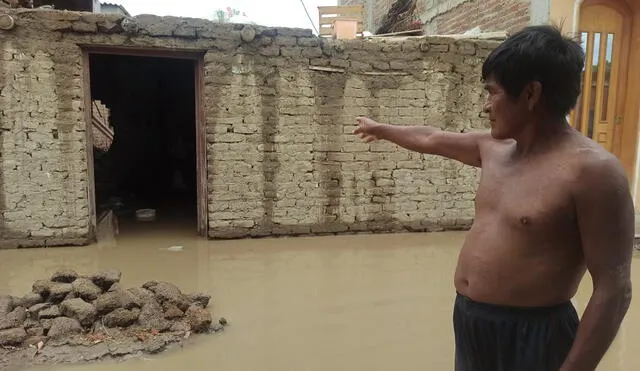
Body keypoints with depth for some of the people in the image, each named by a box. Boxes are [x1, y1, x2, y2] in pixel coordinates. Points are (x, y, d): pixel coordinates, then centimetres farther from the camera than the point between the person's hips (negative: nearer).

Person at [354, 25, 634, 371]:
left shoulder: (592, 170, -18)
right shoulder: (494, 147, 4)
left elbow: (613, 290, -18)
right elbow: (430, 138, 20)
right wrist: (379, 129, 34)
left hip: (530, 336, -7)